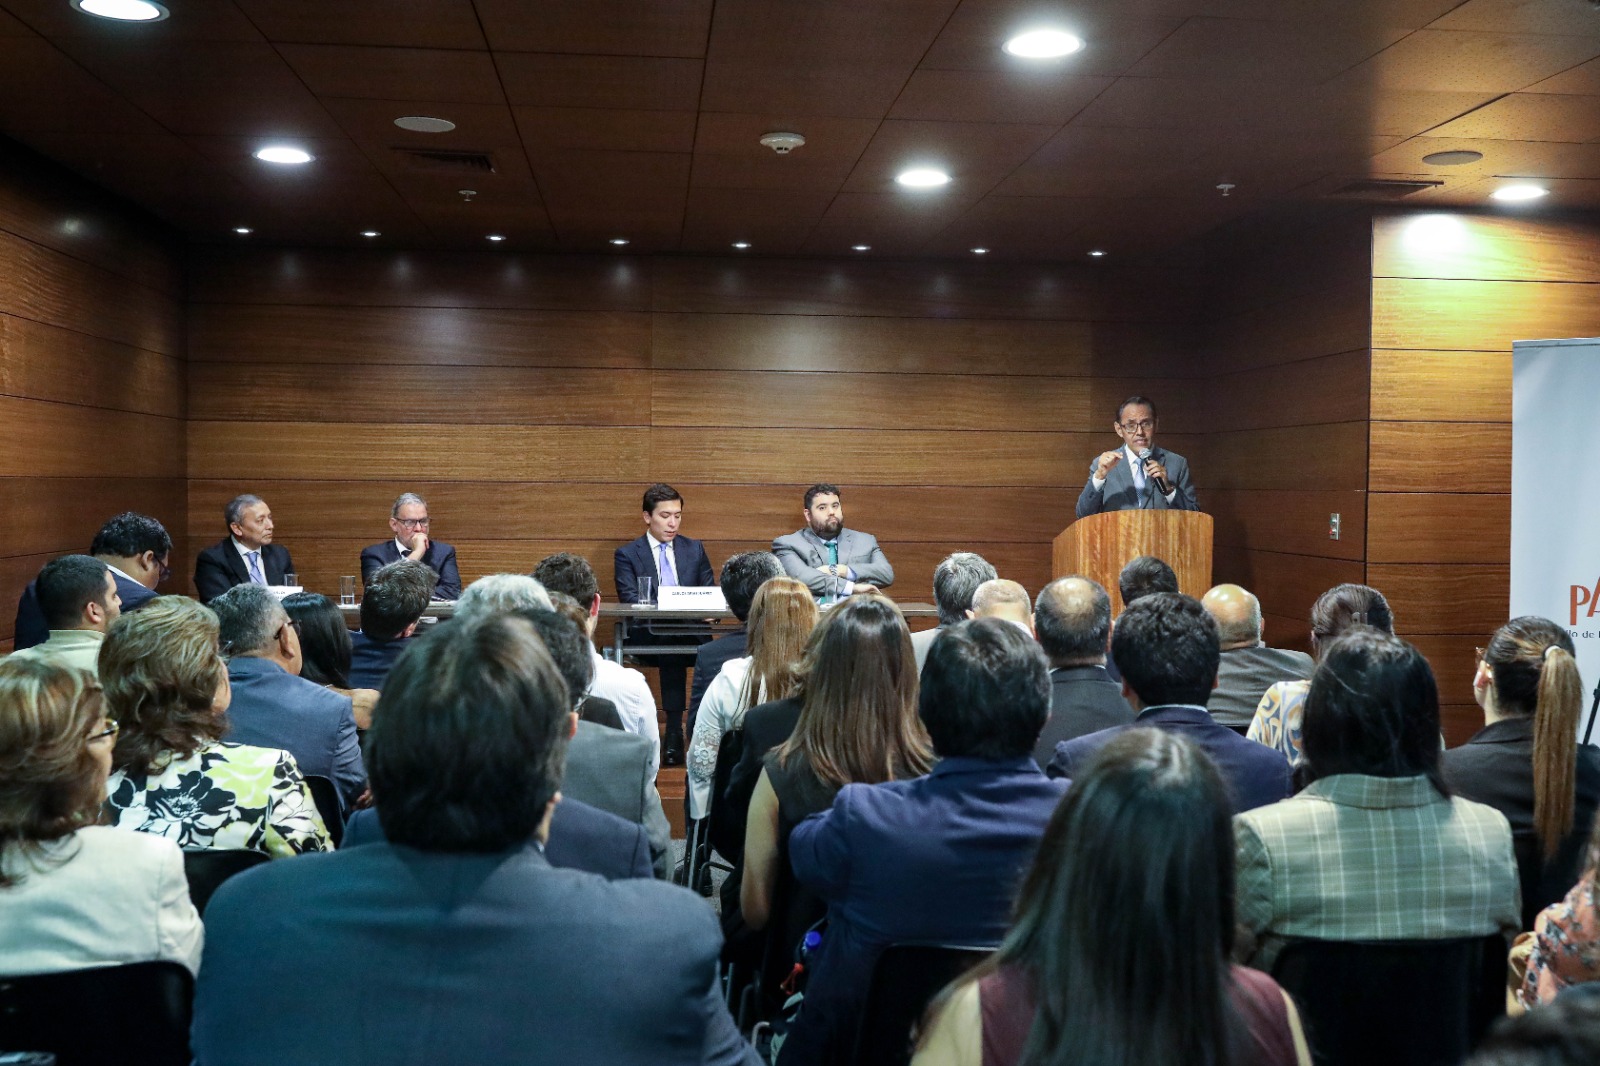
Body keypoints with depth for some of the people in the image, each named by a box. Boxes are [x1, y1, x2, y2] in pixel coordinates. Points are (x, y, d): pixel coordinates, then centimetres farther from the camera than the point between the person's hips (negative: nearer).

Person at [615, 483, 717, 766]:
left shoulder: (695, 549, 19)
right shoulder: (627, 554, 8)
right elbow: (629, 599, -4)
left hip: (691, 635, 3)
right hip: (647, 637, -2)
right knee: (670, 642, -36)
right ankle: (674, 731, -30)